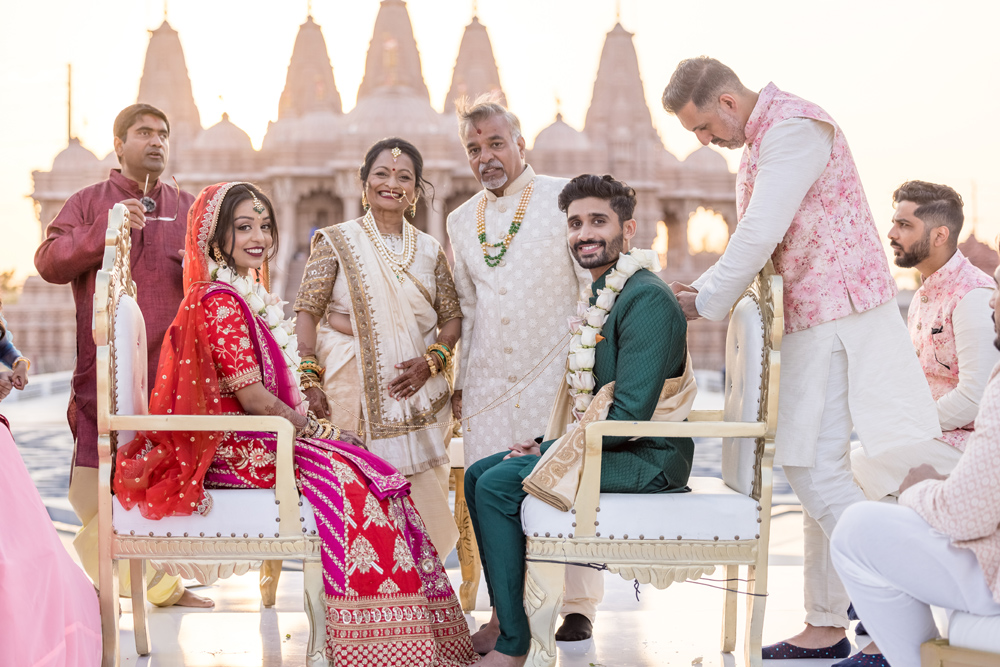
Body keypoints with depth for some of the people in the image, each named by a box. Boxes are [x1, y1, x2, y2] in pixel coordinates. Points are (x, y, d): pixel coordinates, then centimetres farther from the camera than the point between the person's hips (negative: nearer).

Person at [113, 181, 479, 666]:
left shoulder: (252, 297, 19)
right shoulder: (220, 302, -12)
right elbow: (251, 397, -17)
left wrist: (315, 425, 4)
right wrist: (319, 430, -9)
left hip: (261, 438, 9)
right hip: (231, 448, -9)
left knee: (370, 474, -10)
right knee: (346, 477, -24)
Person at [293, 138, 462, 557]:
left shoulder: (430, 250, 12)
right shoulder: (337, 242, 4)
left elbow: (452, 318, 13)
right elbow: (306, 313, -2)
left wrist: (430, 362, -6)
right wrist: (311, 382, -13)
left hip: (416, 394, 3)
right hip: (352, 391, -3)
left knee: (419, 495, 0)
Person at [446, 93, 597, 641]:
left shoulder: (563, 199, -1)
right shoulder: (461, 220, 14)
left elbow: (599, 284, 0)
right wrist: (459, 382, 18)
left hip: (556, 375, -4)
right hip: (488, 383, 4)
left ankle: (580, 606, 10)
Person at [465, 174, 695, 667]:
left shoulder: (647, 298, -17)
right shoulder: (601, 295, 16)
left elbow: (630, 415, -23)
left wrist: (560, 447, -15)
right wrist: (546, 442, 6)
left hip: (647, 459, -10)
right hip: (607, 444, 10)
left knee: (498, 486, -20)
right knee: (478, 474, 9)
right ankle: (503, 618, 15)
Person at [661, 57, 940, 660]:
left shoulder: (794, 126, -14)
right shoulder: (762, 141, 19)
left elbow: (760, 236, -19)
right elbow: (755, 241, 24)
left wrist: (706, 305, -9)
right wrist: (699, 289, 11)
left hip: (838, 315, -10)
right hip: (814, 319, 10)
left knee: (819, 470, -11)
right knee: (814, 468, 11)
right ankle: (828, 623, 19)